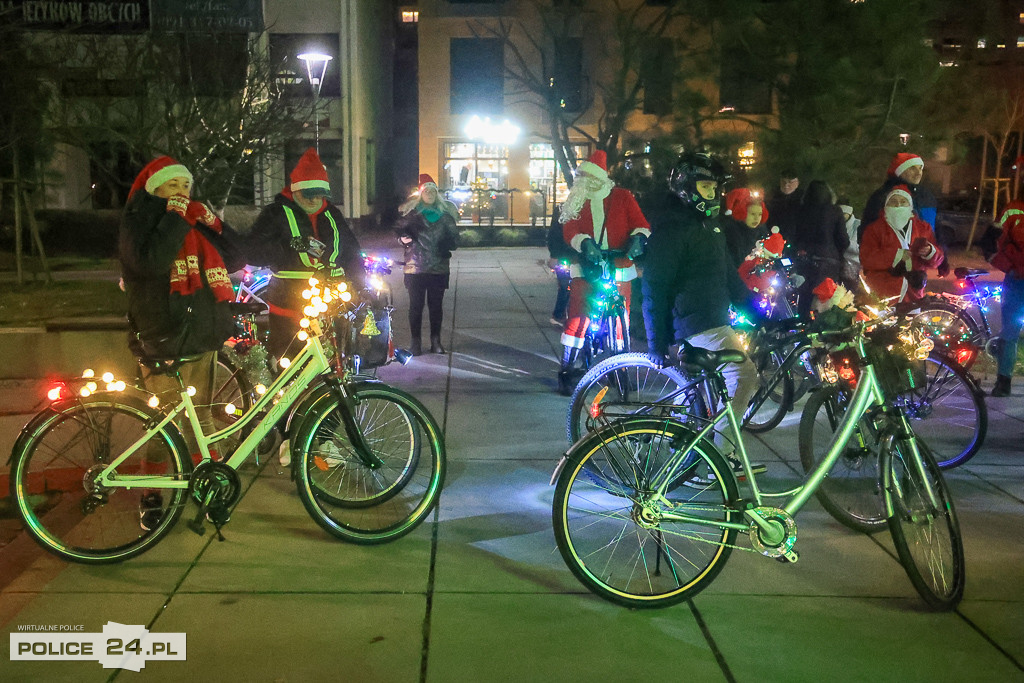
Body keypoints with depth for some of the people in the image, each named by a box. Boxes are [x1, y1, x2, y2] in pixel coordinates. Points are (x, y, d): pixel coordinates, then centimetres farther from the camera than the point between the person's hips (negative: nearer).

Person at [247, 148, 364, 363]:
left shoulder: (333, 215, 18)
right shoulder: (277, 213, 2)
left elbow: (352, 251, 25)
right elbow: (253, 251, -9)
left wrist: (358, 287, 12)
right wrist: (290, 245, -22)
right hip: (289, 304, -4)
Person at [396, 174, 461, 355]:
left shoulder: (446, 213, 9)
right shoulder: (411, 212, 4)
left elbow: (454, 237, 14)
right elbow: (399, 230, 9)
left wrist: (448, 245, -8)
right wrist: (404, 237, -14)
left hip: (439, 267, 2)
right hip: (415, 267, -2)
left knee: (436, 305, 7)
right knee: (416, 305, 0)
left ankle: (436, 341, 17)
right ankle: (415, 342, 8)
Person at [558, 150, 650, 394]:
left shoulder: (622, 197, 5)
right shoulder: (575, 202, 8)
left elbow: (640, 222, -2)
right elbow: (569, 231, -5)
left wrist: (638, 238, -26)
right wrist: (585, 243, -27)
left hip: (619, 266, 1)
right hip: (586, 267, 0)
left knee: (621, 317, 6)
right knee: (578, 316, -10)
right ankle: (566, 370, -3)